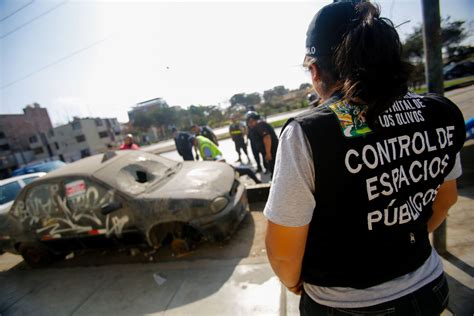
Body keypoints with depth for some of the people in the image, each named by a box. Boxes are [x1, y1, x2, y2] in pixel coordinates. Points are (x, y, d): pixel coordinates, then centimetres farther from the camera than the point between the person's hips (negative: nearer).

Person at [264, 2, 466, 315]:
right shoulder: (443, 113, -10)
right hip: (429, 288, 5)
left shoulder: (307, 134, -29)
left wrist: (293, 282, 1)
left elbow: (283, 251, -22)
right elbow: (446, 196, 6)